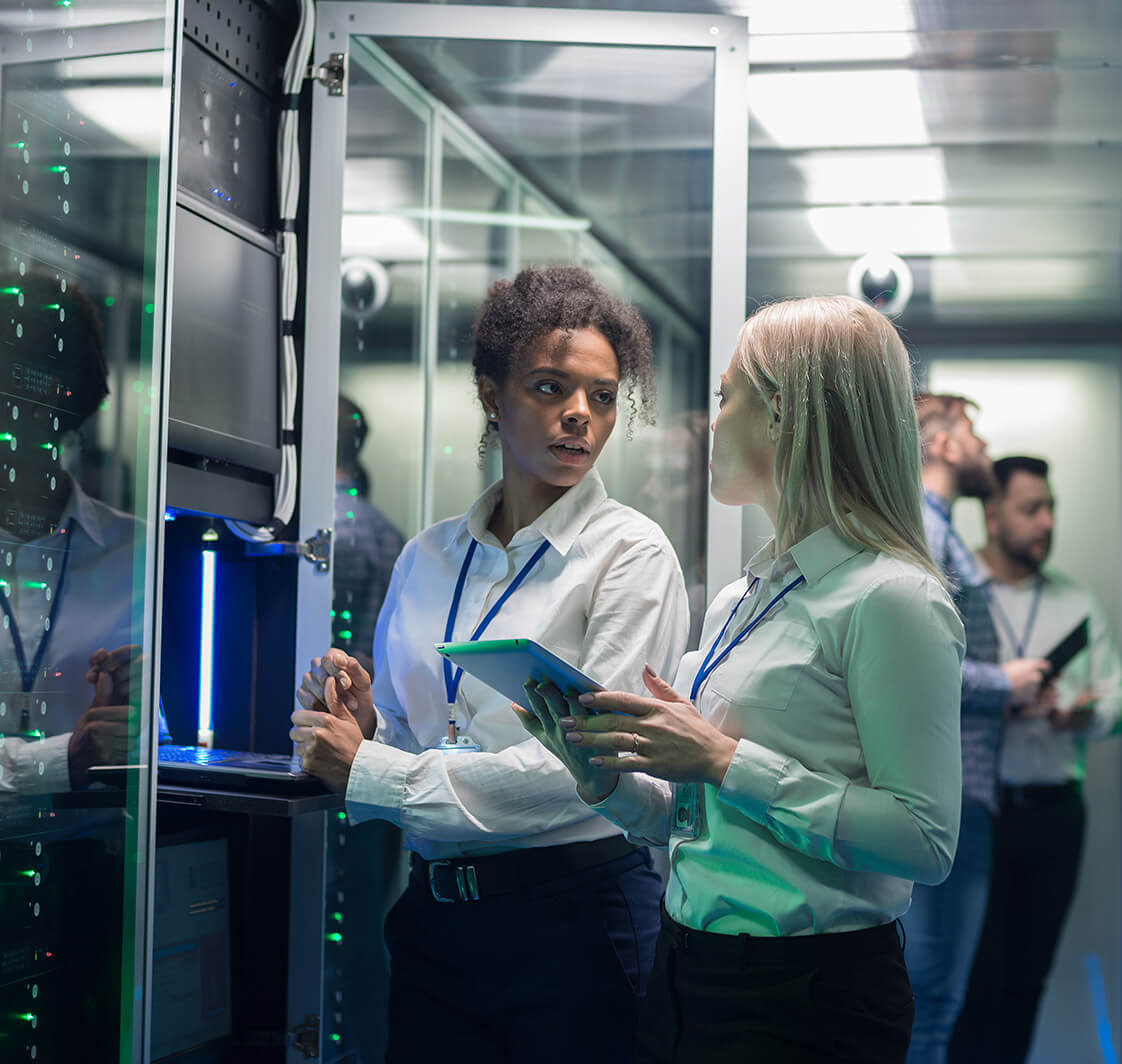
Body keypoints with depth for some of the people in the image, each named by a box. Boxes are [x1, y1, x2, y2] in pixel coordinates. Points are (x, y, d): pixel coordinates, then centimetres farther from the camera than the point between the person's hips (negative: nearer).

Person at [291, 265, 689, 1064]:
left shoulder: (630, 554, -6)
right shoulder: (428, 557, 10)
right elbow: (396, 741, 14)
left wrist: (370, 772, -15)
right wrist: (361, 724, -10)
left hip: (574, 914, -4)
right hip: (435, 913, 4)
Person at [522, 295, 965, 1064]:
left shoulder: (891, 598, -14)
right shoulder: (739, 602, 11)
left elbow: (926, 841, -20)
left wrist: (725, 761, -20)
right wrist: (608, 780, -4)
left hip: (808, 999, -7)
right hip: (689, 971, 7)